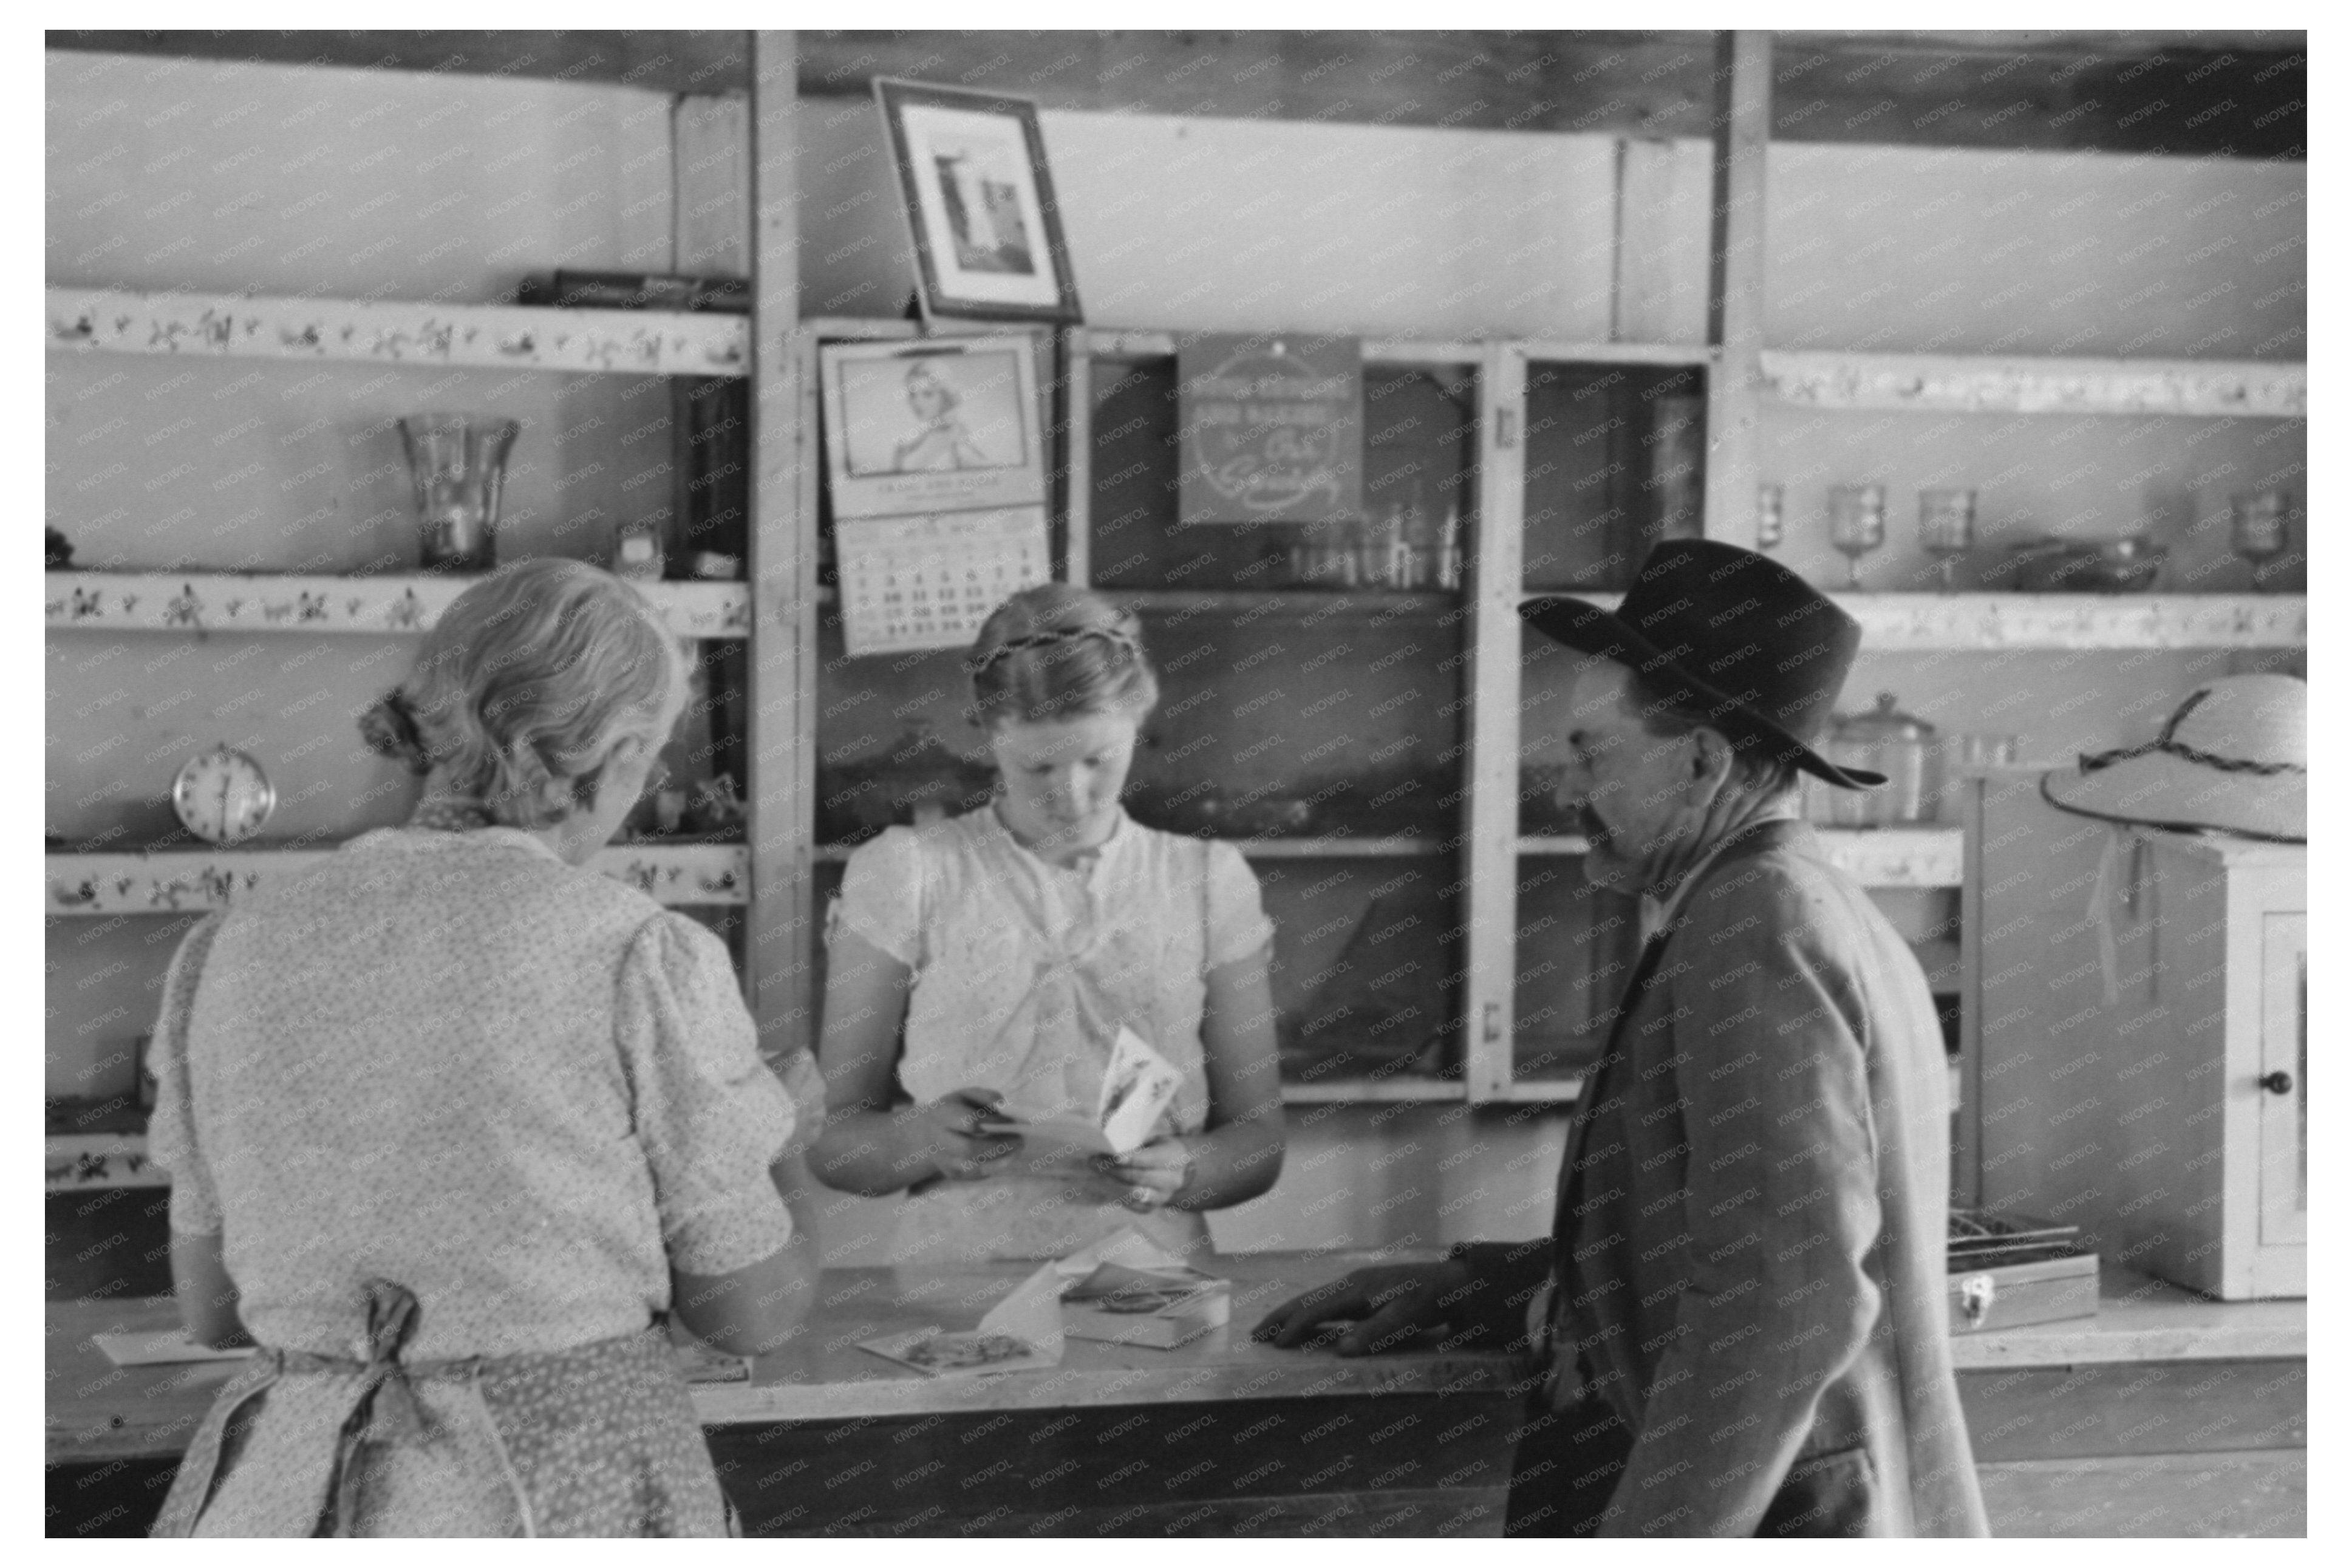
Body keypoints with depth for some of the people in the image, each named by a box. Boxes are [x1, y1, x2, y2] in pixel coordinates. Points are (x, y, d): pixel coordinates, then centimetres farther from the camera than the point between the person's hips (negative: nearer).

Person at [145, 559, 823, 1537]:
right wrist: (771, 1152, 19)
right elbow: (749, 1309, -1)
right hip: (567, 1501, -4)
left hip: (288, 1501, 4)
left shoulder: (236, 957, 1)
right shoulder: (645, 962, -10)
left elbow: (213, 1302, 11)